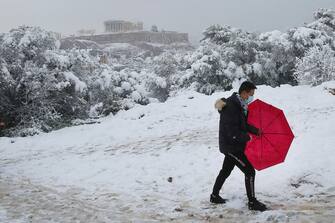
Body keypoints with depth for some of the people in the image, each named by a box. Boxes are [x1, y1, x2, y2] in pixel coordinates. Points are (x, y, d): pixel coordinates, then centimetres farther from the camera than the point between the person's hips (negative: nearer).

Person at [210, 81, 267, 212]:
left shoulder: (239, 105, 7)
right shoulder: (231, 107, -25)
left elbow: (243, 125, 16)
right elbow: (232, 132, -27)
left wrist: (255, 131, 1)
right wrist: (247, 137, -16)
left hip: (232, 145, 10)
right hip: (231, 146, -10)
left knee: (226, 171, 22)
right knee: (250, 171, -6)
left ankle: (214, 196, 35)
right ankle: (252, 202, 3)